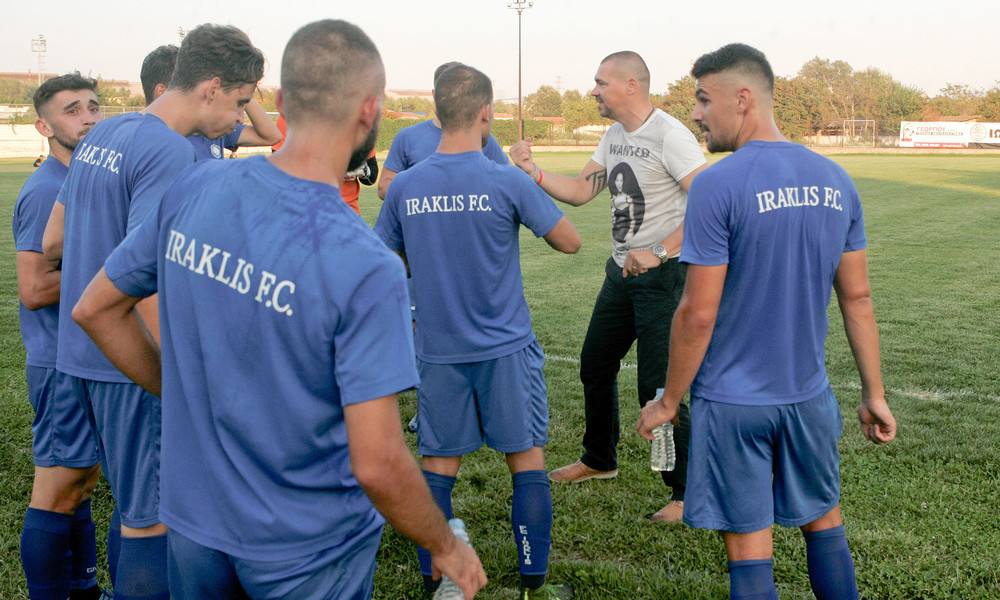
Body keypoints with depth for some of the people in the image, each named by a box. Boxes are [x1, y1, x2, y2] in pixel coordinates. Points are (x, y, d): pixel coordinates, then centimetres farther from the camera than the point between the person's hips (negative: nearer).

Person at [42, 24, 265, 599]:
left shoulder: (102, 135, 10)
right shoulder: (172, 153, -18)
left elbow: (53, 242, 16)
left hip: (84, 354, 9)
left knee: (135, 502, 22)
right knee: (152, 518, 3)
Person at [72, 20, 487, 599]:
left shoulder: (195, 188, -9)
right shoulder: (367, 267, -26)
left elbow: (97, 309, 3)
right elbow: (377, 463, -26)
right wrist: (446, 547, -9)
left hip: (192, 521, 5)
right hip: (308, 552, -5)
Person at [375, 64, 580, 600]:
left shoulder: (404, 187, -3)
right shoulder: (509, 183, -13)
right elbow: (569, 242, -3)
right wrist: (533, 189, 12)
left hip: (438, 350, 3)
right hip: (505, 348, -2)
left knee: (438, 465, 12)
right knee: (526, 459, 9)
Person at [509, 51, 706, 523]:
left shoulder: (670, 135, -17)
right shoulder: (614, 135, 11)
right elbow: (580, 191, 11)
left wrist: (659, 252, -26)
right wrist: (533, 173, -3)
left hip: (661, 274, -9)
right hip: (621, 272, 9)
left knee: (657, 386, -8)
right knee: (595, 366, 17)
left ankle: (688, 491, 7)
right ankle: (599, 461, 39)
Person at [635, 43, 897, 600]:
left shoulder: (718, 185, -16)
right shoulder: (835, 180, 2)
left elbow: (699, 312, -16)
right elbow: (858, 298, 7)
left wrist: (669, 400, -4)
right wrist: (875, 393, 14)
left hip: (732, 402, -5)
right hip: (809, 394, 5)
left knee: (749, 545, 6)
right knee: (824, 522, 21)